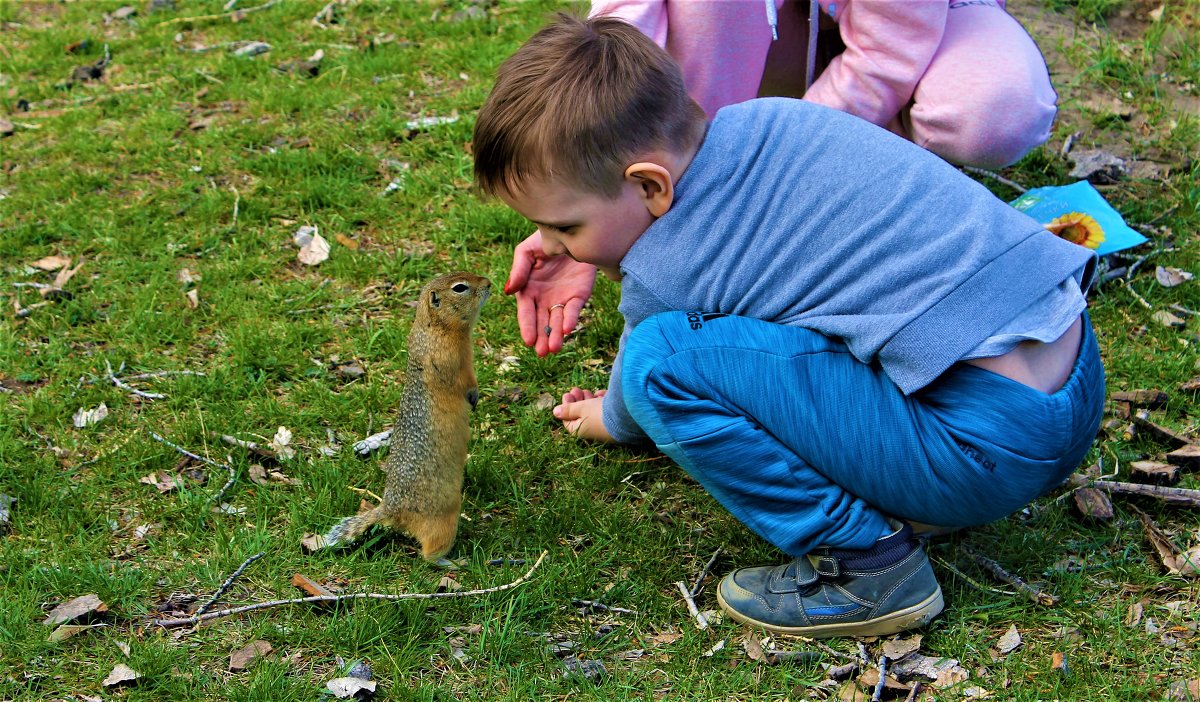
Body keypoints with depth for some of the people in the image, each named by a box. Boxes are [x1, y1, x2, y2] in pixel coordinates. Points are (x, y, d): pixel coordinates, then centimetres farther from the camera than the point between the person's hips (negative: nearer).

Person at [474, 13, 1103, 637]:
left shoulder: (664, 274, -13)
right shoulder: (760, 117, 6)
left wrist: (600, 422, 34)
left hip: (992, 453, -9)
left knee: (661, 359, -16)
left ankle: (864, 558, -5)